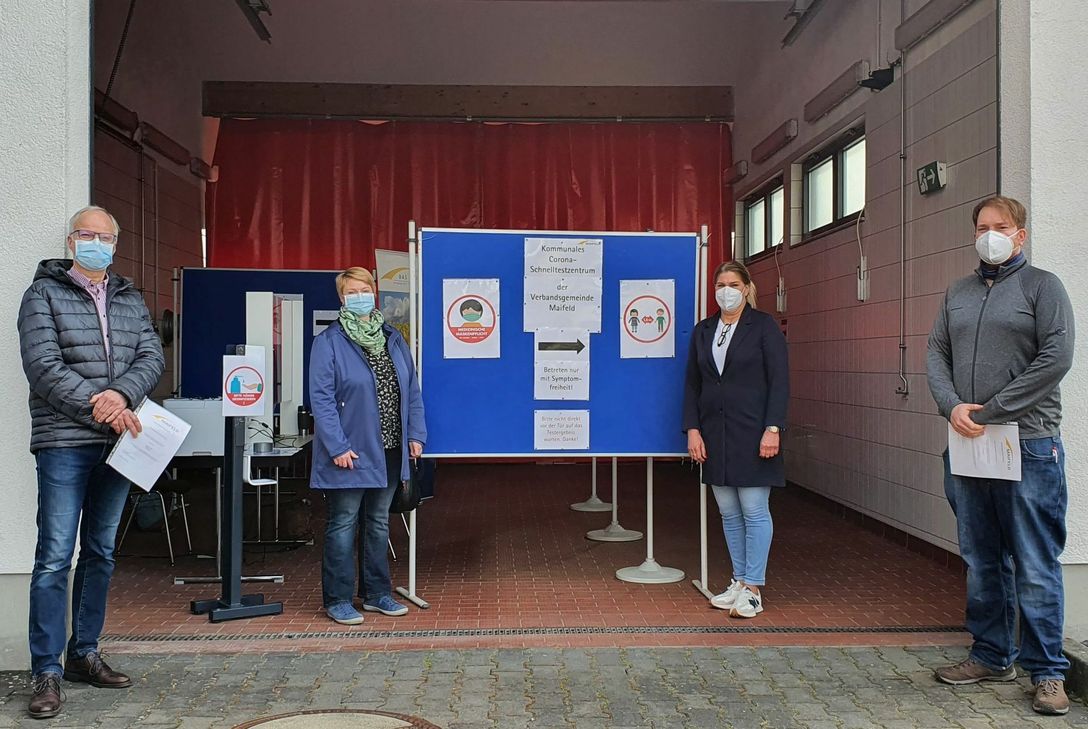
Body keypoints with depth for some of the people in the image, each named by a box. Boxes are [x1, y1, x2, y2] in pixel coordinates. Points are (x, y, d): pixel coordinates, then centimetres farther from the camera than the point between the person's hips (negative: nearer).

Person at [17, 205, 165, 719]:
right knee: (55, 556, -5)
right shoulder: (44, 294, 1)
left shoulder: (130, 300, 14)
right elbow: (43, 367, -10)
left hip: (117, 443, 5)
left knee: (101, 553, 11)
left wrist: (122, 395, -15)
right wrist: (98, 405, -16)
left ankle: (84, 654, 23)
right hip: (65, 444, -5)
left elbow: (152, 357, 4)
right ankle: (47, 671, 4)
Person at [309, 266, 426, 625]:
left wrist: (416, 434, 4)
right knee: (343, 526, 3)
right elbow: (321, 398, -13)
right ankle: (338, 600, 14)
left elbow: (412, 391, 12)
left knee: (378, 524, 16)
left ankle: (377, 593, 27)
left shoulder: (394, 340, 10)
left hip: (389, 452, 6)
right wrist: (337, 447, -19)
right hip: (350, 454, -6)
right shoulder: (328, 342, -8)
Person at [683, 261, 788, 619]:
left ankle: (753, 589, 7)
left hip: (751, 433, -5)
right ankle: (739, 582, 21)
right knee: (729, 513, 10)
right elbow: (692, 384, 11)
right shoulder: (703, 330, 11)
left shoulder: (764, 326, -2)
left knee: (754, 511, -2)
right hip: (715, 434, 5)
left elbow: (780, 380, -7)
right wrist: (693, 429, 2)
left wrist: (773, 429, -15)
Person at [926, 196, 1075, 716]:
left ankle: (1047, 672, 10)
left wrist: (990, 412, -13)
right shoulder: (957, 294, 16)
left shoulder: (1042, 285, 1)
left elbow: (1057, 357, -10)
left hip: (1029, 444, -5)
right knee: (981, 561, 12)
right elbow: (936, 355, 10)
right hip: (967, 446, 5)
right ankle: (991, 656, 25)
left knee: (1035, 566, -1)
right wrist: (952, 406, -9)